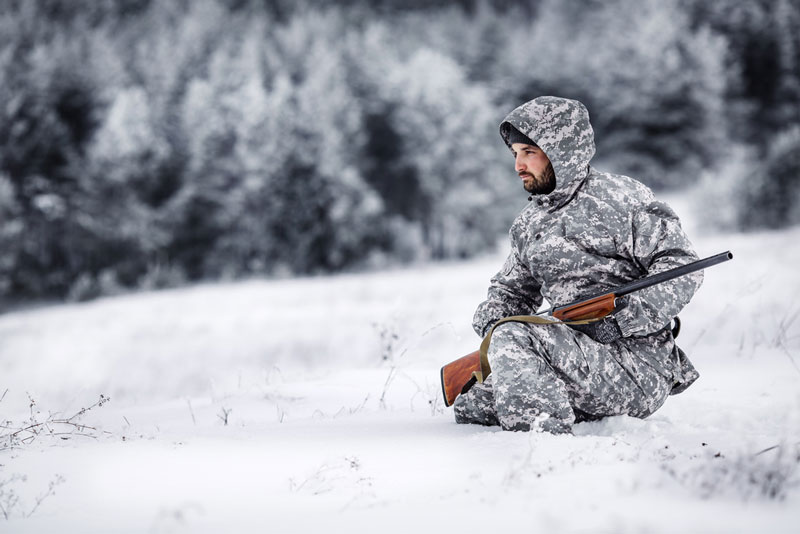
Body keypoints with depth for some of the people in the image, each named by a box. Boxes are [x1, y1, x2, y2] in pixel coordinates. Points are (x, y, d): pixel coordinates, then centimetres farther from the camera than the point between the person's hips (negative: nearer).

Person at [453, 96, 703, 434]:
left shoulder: (617, 198, -7)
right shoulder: (529, 223, 17)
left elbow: (682, 268, -12)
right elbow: (511, 289, 25)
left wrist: (623, 320, -23)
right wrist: (492, 319, 1)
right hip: (580, 360, 9)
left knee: (514, 339, -28)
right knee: (469, 408, 2)